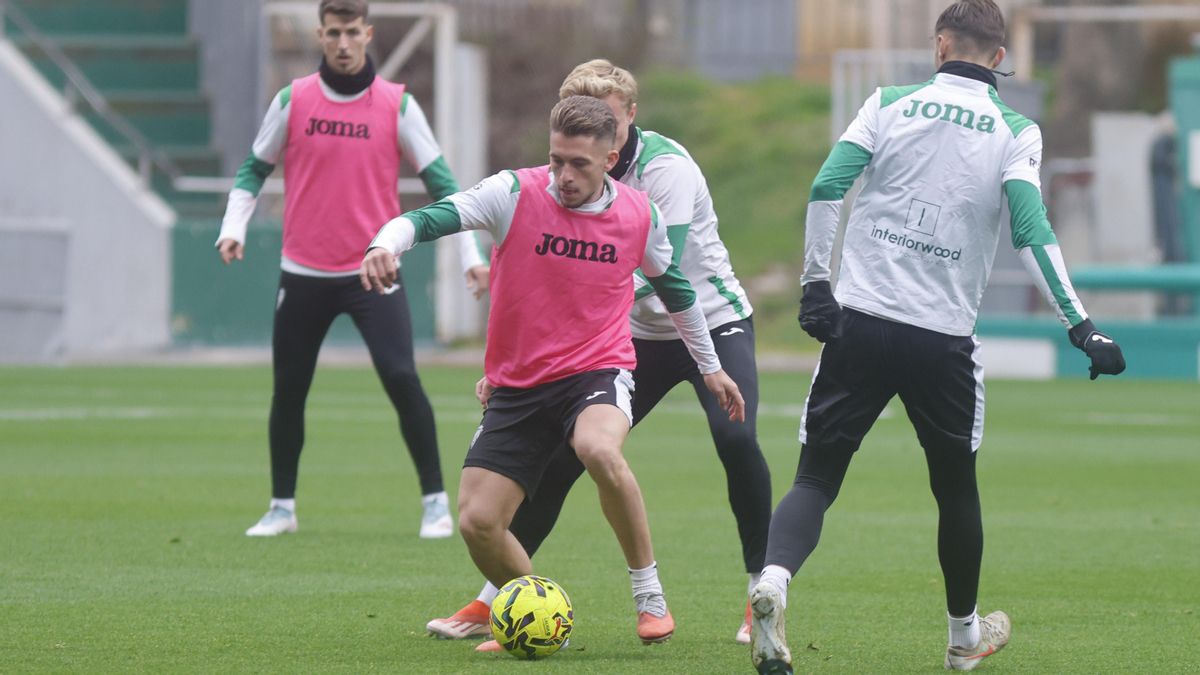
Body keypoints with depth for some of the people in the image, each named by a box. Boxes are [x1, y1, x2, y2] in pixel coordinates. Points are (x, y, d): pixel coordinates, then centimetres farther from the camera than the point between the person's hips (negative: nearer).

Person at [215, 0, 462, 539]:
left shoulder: (397, 105, -2)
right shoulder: (292, 101, 1)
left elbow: (439, 180, 0)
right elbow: (255, 169, 12)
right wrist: (234, 226, -2)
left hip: (372, 271, -2)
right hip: (303, 273, 2)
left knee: (401, 378, -16)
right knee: (288, 391, 6)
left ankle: (435, 502, -6)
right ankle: (281, 507, 22)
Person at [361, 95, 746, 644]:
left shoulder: (639, 215, 0)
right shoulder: (514, 195, -8)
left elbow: (674, 288, 19)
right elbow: (429, 218, -19)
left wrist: (710, 367, 27)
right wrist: (387, 244, -42)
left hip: (598, 372, -1)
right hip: (517, 387, 1)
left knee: (599, 451, -36)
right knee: (477, 522, -10)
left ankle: (650, 595, -17)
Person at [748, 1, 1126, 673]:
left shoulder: (891, 104, 4)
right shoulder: (1015, 131, 1)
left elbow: (826, 188, -4)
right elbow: (1032, 232, -10)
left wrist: (816, 283, 3)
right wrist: (1081, 326, -10)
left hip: (859, 322, 0)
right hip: (945, 340, 0)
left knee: (817, 478, 1)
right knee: (957, 487, 20)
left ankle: (773, 579, -28)